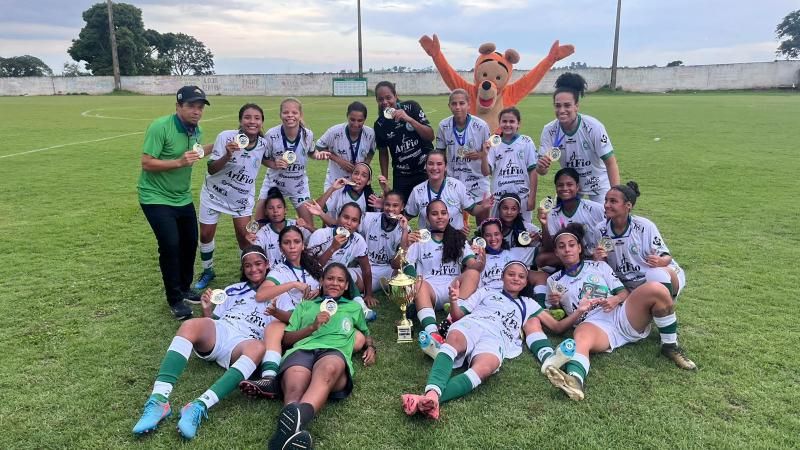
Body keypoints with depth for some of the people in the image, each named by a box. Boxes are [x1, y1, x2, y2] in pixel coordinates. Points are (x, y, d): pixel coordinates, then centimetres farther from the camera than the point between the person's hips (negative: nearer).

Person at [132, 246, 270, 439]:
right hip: (219, 332, 3)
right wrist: (207, 310, 3)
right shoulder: (234, 290, 29)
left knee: (258, 347, -39)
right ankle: (159, 400, -44)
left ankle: (200, 406, -51)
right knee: (191, 325, -31)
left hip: (243, 344, -3)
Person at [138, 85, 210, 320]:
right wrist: (179, 162, -31)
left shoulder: (197, 130, 2)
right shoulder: (160, 127, -20)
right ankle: (175, 299, 4)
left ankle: (185, 288, 30)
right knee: (170, 245, -12)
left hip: (182, 198, 7)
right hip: (156, 197, -7)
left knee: (190, 242, 10)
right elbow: (147, 163, -23)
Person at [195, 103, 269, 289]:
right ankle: (207, 272, 30)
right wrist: (228, 155, -37)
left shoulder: (263, 143, -12)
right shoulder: (226, 137, -22)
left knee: (244, 236, -3)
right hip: (214, 193, -1)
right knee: (206, 235, 6)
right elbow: (211, 169, -22)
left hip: (242, 197, 1)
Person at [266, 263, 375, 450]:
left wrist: (370, 347, 23)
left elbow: (366, 332, 47)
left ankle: (295, 419, -72)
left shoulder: (354, 307, 37)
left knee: (328, 368, -45)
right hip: (301, 350, 2)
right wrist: (312, 327, 8)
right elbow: (286, 338, 26)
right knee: (294, 388, -39)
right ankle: (292, 431, -71)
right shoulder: (305, 306, 35)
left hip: (334, 352, -1)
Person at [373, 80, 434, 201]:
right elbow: (383, 152, 10)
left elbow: (430, 136, -14)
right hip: (401, 176, 2)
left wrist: (409, 119, -25)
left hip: (426, 170, -2)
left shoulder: (411, 107, -10)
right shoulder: (379, 124, -2)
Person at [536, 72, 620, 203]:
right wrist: (541, 165, -41)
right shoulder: (549, 130, -17)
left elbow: (610, 163, -18)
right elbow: (542, 171, -17)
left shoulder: (593, 127, -24)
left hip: (598, 186, -3)